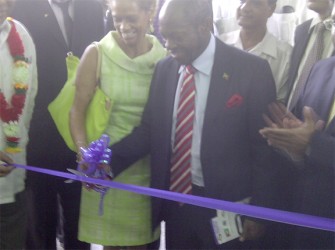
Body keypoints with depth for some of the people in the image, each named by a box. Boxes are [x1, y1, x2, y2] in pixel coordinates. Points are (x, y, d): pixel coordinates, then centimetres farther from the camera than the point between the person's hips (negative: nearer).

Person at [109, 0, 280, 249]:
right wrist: (108, 160, -9)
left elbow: (264, 148, -8)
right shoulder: (164, 68, 2)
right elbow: (149, 130, 5)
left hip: (225, 206, -4)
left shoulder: (251, 70, -12)